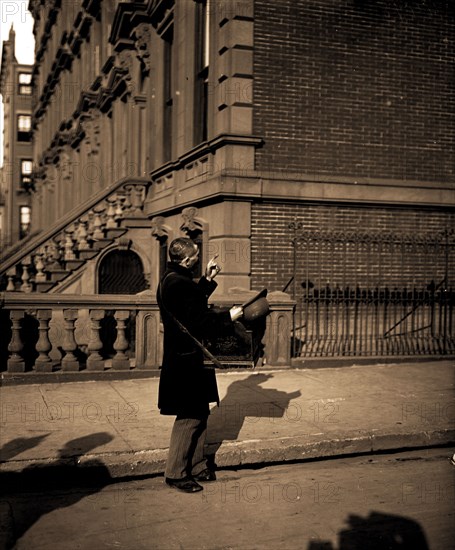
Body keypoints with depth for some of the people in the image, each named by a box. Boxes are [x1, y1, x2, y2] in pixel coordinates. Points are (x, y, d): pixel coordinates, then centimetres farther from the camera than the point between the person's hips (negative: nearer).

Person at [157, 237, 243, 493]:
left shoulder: (172, 279, 10)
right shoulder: (179, 284, -23)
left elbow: (194, 302, 25)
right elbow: (199, 324, -24)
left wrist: (208, 279, 22)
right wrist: (229, 316, -14)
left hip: (185, 358, 11)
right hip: (188, 361, -11)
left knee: (200, 414, 17)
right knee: (189, 417, -1)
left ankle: (197, 466, 27)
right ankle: (176, 473, 11)